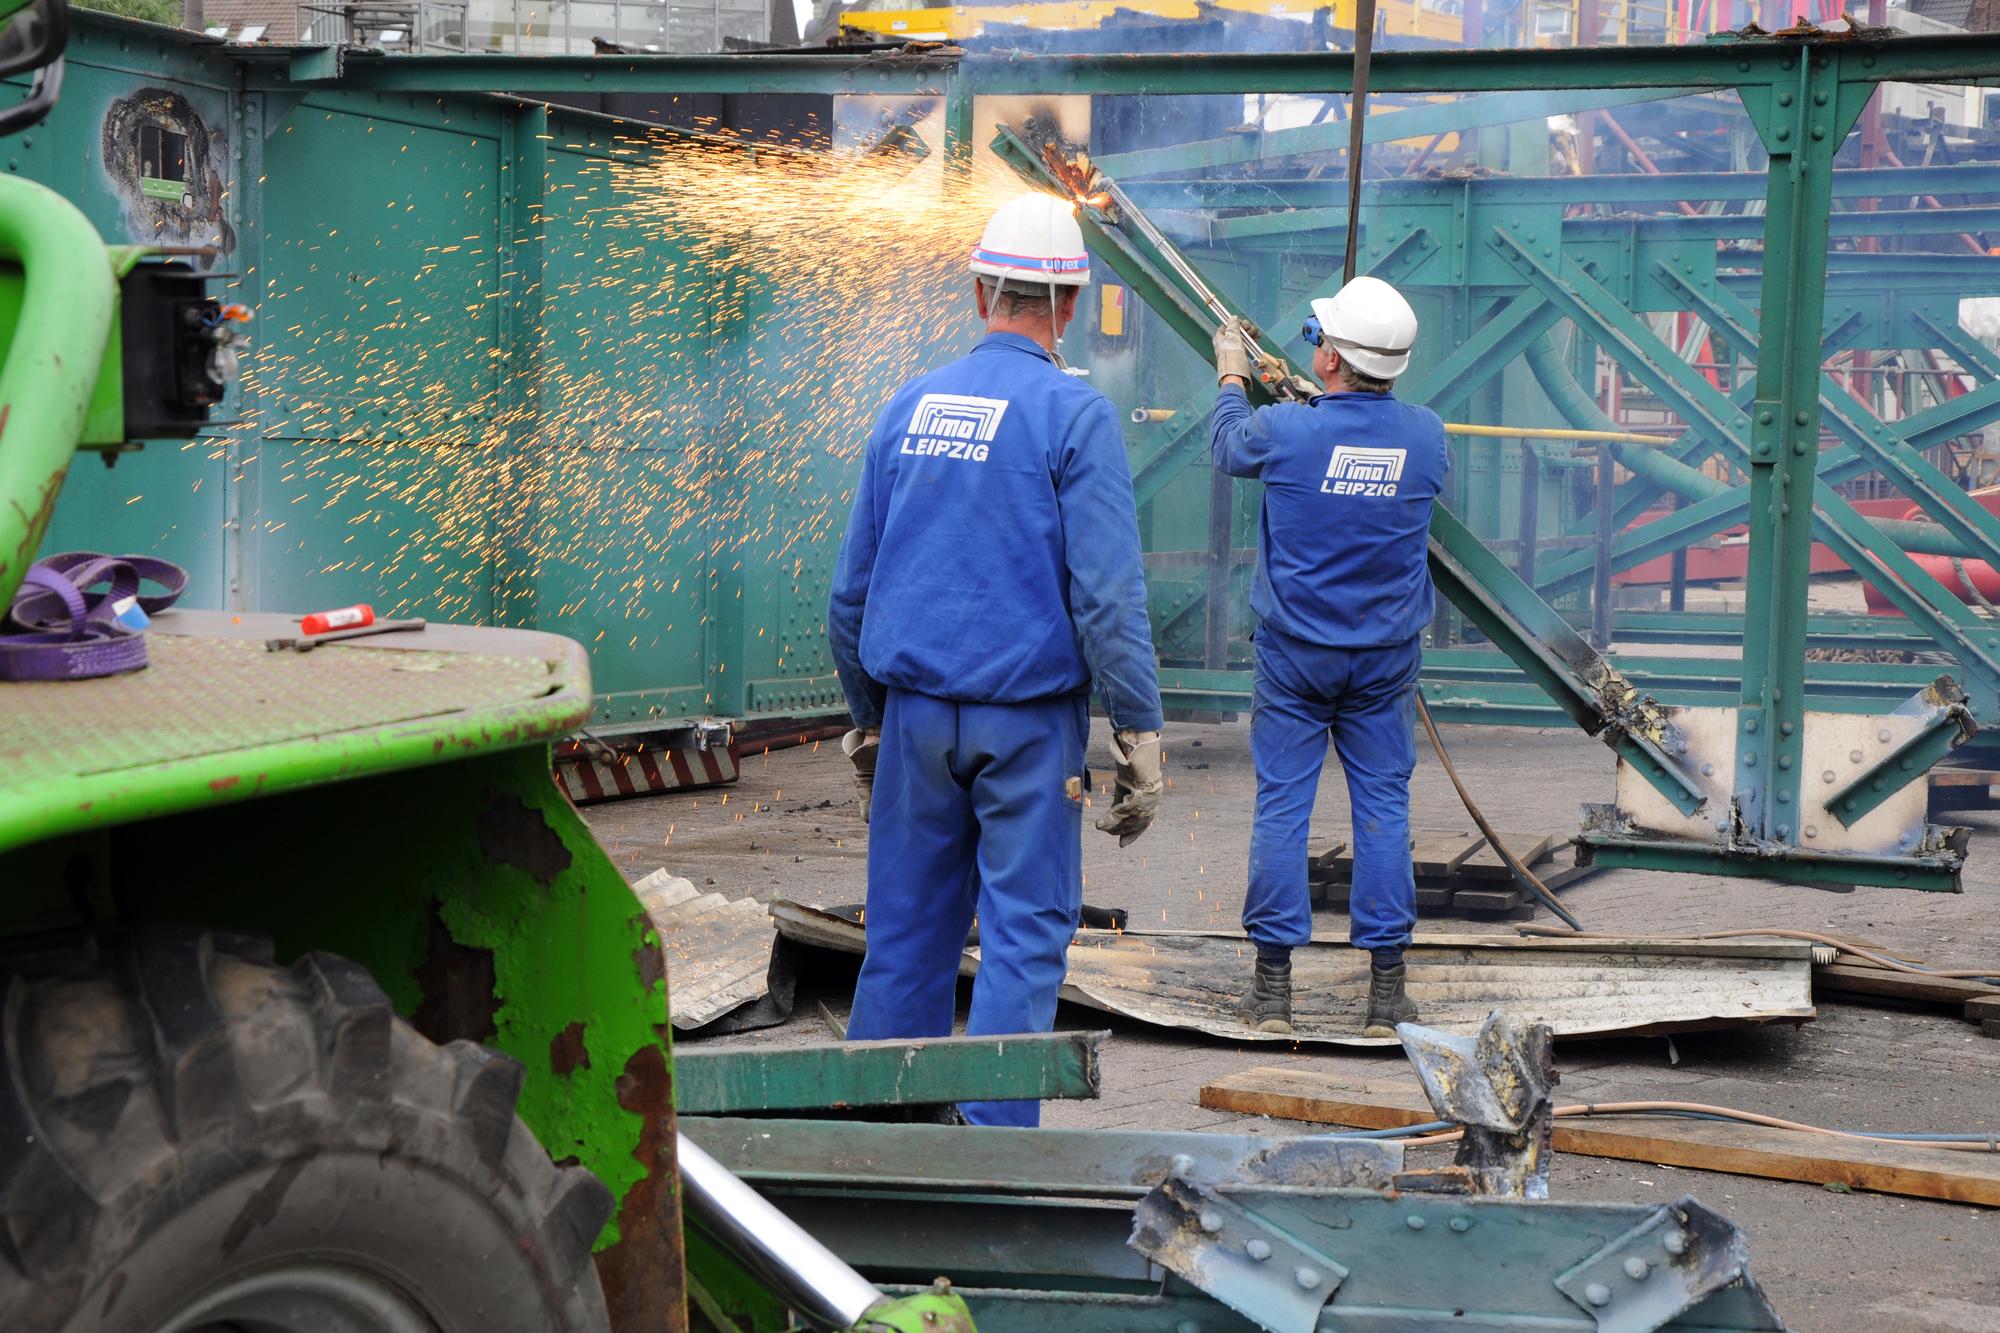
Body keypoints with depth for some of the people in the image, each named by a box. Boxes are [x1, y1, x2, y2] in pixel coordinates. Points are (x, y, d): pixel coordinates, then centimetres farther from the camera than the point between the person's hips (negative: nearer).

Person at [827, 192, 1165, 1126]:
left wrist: (868, 719, 21)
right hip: (1027, 714, -5)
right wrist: (1140, 736, -8)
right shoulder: (1074, 413, -7)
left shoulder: (909, 406, 9)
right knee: (1024, 931, 1)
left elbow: (851, 587, 13)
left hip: (917, 709, 5)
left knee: (907, 931, 11)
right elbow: (1108, 595, -13)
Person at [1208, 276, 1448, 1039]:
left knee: (1281, 806, 4)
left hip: (1294, 654, -2)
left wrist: (1232, 375, 29)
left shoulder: (1285, 430, -15)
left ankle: (1272, 984, 7)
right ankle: (1387, 987, 9)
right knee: (1383, 807, 7)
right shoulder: (1426, 435, -5)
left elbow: (1226, 445, 9)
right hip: (1386, 659, 2)